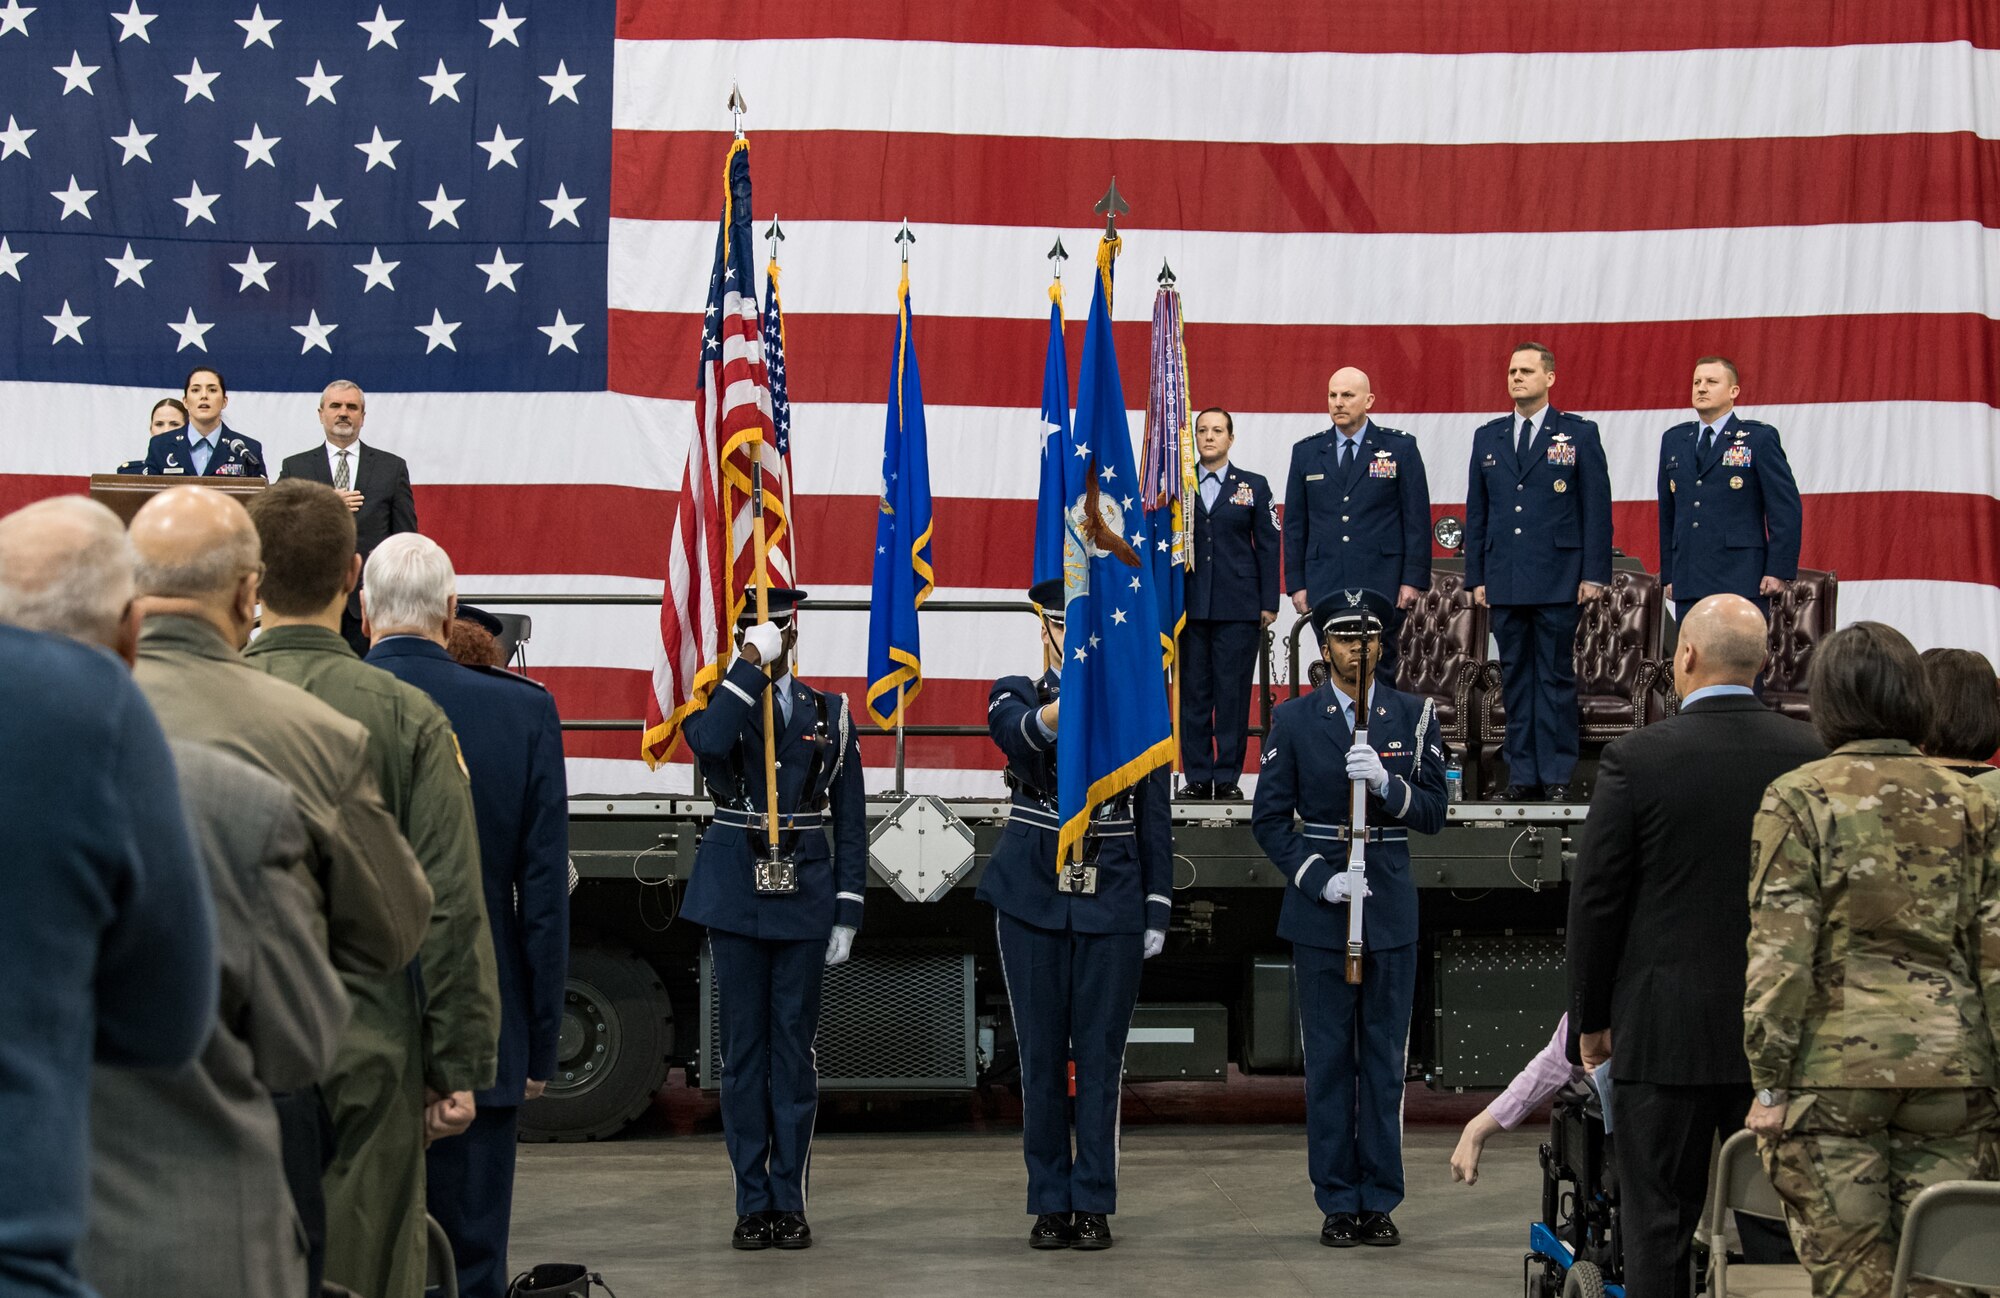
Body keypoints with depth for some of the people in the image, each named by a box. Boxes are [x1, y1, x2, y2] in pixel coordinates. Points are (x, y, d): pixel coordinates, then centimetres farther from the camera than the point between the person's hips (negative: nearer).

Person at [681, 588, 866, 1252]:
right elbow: (709, 745, -23)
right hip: (736, 898, -1)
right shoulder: (719, 704, 4)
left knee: (794, 1047, 3)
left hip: (805, 900, 1)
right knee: (744, 1049, 2)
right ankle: (752, 1204, 8)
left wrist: (847, 914, 0)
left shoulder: (829, 714, 8)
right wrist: (752, 665, -19)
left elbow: (850, 822, 7)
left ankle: (790, 1202, 9)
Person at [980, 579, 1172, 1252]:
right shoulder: (1016, 693, 3)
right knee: (1041, 1053, 4)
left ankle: (1094, 1205, 7)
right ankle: (1050, 1204, 10)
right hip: (1032, 894, 0)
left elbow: (1154, 815, 7)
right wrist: (1061, 710, -44)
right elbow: (1017, 735, -23)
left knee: (1100, 1053, 1)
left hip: (1112, 896, 0)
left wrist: (1158, 908, 1)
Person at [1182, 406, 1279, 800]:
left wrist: (1269, 603, 0)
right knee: (1193, 690, 2)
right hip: (1189, 603, 1)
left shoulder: (1254, 486, 8)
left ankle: (1228, 776, 4)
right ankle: (1197, 775, 7)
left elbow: (1267, 545, 6)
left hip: (1238, 605, -1)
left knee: (1233, 690, -1)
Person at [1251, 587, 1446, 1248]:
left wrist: (1386, 781, -20)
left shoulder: (1414, 715, 5)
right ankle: (1338, 1203, 9)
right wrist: (1320, 879, -11)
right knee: (1328, 1061, 2)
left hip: (1392, 911, 1)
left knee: (1385, 1062, 4)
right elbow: (1269, 819, 2)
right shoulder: (1293, 719, 3)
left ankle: (1379, 1201, 12)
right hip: (1319, 909, -1)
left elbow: (1433, 811, -1)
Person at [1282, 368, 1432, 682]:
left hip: (1382, 585, -2)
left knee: (1380, 674, -1)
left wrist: (1413, 580, -6)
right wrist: (1296, 583, 5)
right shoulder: (1306, 452, 11)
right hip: (1325, 586, 2)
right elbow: (1295, 523, 12)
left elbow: (1417, 518, 1)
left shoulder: (1400, 448, 4)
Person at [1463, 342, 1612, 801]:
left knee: (1556, 676, -2)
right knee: (1514, 676, 6)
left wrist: (1594, 574, -7)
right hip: (1505, 581, 4)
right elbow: (1476, 513, 14)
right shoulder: (1488, 438, 12)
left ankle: (1557, 775, 2)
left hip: (1558, 579, -4)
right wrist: (1475, 577, 8)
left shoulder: (1579, 435, 2)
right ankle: (1521, 774, 11)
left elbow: (1597, 509, -1)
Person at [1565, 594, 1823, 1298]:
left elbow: (1597, 897, -6)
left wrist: (1591, 1018, 6)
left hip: (1666, 1029, -3)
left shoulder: (1636, 757, -9)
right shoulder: (1814, 754, 0)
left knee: (1660, 1226, 3)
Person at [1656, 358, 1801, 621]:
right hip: (1688, 585, 5)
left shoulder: (1759, 438, 1)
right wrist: (1667, 574, 15)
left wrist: (1779, 570, -10)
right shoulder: (1673, 440, 16)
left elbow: (1785, 508, -3)